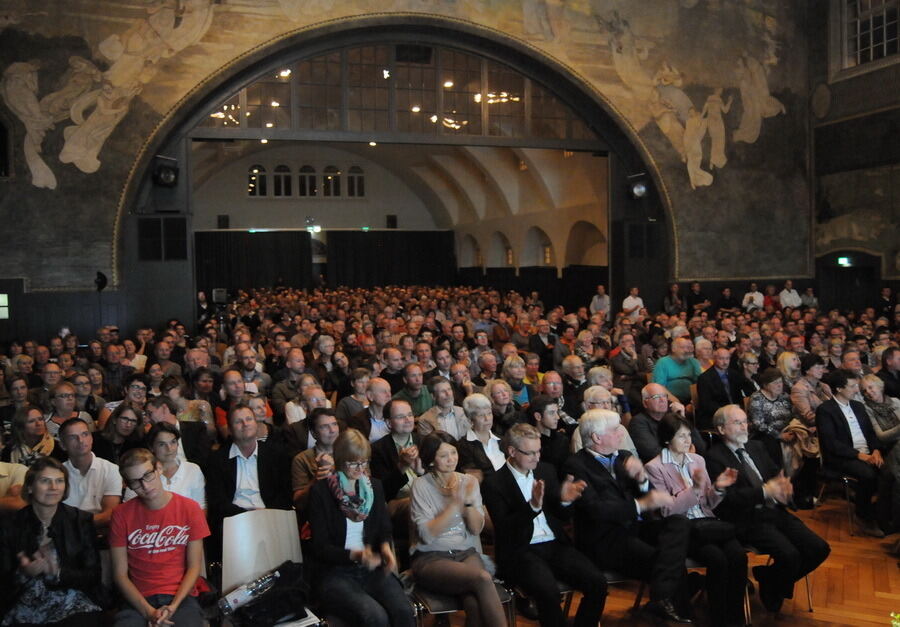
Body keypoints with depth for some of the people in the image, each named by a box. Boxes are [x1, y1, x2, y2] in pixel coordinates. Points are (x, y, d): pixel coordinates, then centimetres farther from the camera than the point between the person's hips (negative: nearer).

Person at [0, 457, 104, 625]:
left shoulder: (81, 520, 2)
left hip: (73, 606, -2)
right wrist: (25, 573, -19)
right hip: (26, 608, 2)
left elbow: (92, 575, -1)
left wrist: (57, 572, -19)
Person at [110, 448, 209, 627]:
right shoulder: (122, 514, 2)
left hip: (180, 596, -1)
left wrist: (173, 607, -12)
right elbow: (120, 574, 1)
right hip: (138, 599, 1)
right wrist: (149, 612, -12)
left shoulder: (189, 508, 1)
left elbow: (194, 567, 2)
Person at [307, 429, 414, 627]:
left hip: (372, 569, 4)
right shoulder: (320, 491, -5)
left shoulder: (374, 486, 10)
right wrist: (355, 555, -22)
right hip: (334, 573, -4)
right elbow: (319, 547, -7)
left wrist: (385, 547, -7)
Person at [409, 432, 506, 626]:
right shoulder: (421, 485, -3)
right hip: (431, 559, -3)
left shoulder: (469, 481, 9)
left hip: (466, 552, 3)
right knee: (483, 578, -30)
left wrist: (468, 501, -12)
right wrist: (455, 505, -18)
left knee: (475, 604, -30)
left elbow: (476, 529, 5)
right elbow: (427, 535, -12)